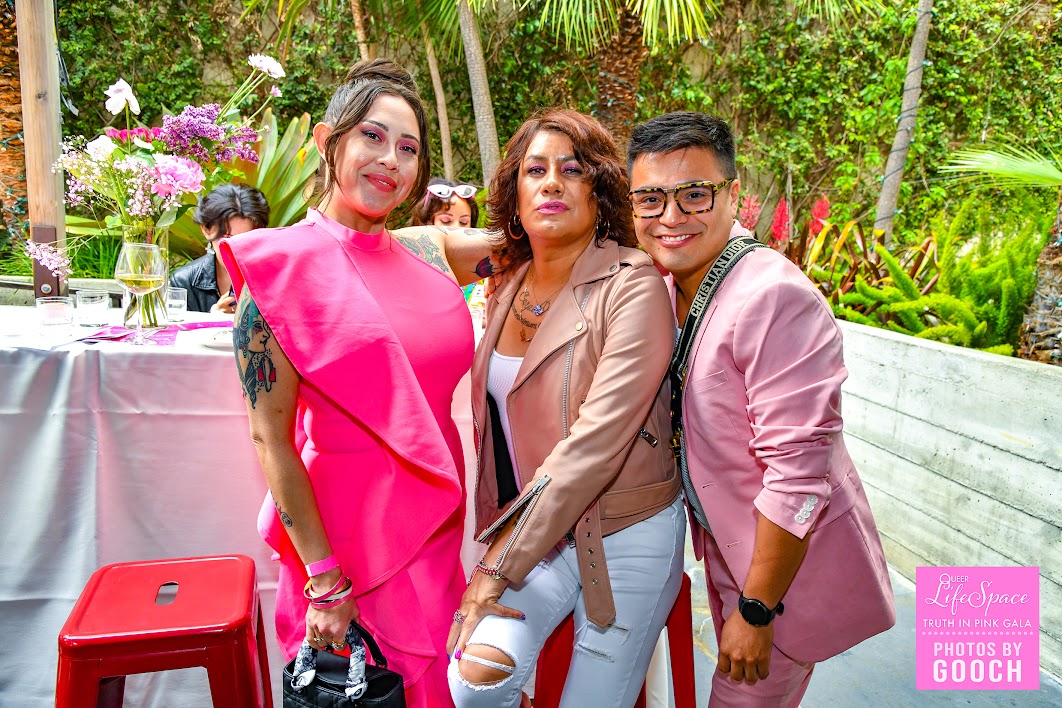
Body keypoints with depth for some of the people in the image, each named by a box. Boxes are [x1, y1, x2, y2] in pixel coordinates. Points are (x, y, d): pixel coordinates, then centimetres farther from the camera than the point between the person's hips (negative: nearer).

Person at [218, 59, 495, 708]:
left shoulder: (431, 251, 2)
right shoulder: (282, 264, -13)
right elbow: (270, 439, -13)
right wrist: (324, 584, -13)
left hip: (436, 520, 5)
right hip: (349, 525, -5)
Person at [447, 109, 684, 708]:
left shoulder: (633, 286, -17)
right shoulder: (509, 288, 4)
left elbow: (596, 440, -24)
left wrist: (501, 564, -22)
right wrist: (496, 545, 7)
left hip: (625, 536, -4)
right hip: (529, 530, 4)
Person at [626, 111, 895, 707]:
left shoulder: (776, 299, -29)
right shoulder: (668, 287, -2)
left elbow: (797, 474, -28)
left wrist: (756, 610, -21)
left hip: (790, 563, -8)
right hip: (726, 545, 8)